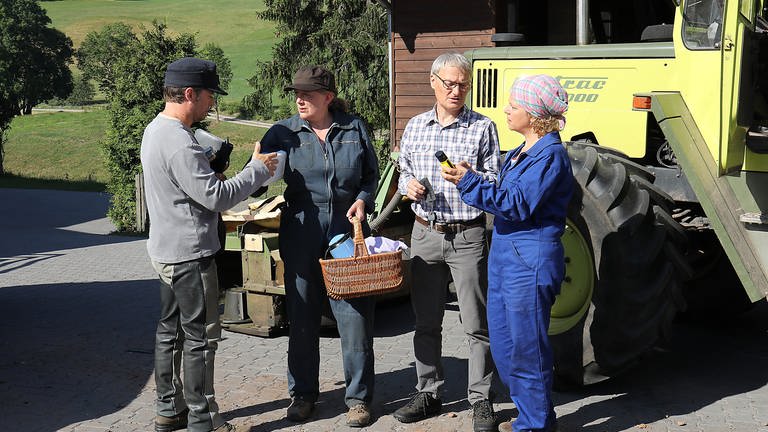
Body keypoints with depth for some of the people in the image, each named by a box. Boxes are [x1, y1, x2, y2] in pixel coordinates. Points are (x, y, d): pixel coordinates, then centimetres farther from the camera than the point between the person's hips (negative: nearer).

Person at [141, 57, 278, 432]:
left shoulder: (155, 130, 9)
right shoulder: (180, 143, -23)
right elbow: (216, 197, -24)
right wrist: (257, 169, -14)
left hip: (166, 250, 10)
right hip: (190, 254, -10)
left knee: (170, 330, 17)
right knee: (201, 337, -1)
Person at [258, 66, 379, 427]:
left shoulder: (354, 129, 7)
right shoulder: (283, 133, 5)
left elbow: (371, 175, 14)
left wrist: (363, 200, -4)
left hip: (348, 231, 0)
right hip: (301, 233, 0)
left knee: (355, 315, 0)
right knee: (302, 316, 8)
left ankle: (358, 396, 13)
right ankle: (303, 392, 24)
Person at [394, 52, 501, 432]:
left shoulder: (482, 127, -2)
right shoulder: (415, 127, 9)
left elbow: (496, 183, -2)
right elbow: (403, 173, 19)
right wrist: (408, 184, -4)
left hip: (467, 236, -3)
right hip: (425, 233, 4)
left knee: (477, 324, 1)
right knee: (425, 322, 12)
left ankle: (480, 400, 12)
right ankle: (428, 393, 25)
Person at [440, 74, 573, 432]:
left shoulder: (550, 154, -13)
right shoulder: (522, 152, 16)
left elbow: (519, 204, -21)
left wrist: (470, 183, -21)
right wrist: (469, 180, 5)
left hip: (529, 263, -10)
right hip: (505, 256, 10)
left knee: (526, 348, -1)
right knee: (502, 344, 15)